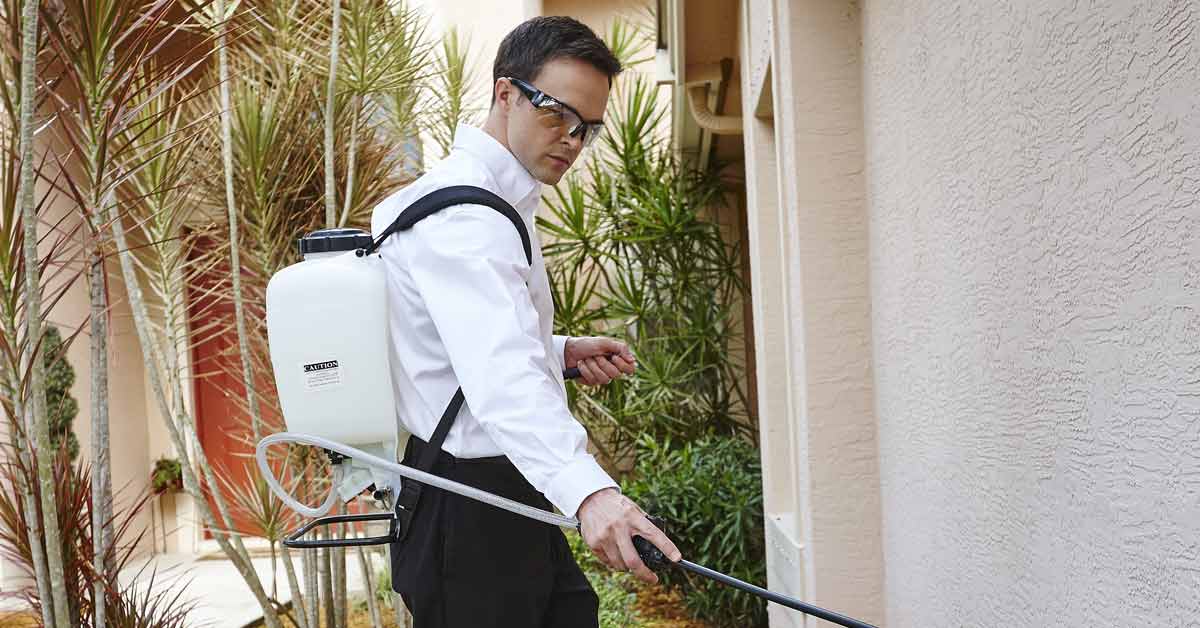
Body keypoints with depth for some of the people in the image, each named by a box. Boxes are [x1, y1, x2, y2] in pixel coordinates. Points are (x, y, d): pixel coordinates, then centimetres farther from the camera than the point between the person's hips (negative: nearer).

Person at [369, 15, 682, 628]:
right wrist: (586, 488, -50)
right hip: (471, 514, -10)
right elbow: (501, 371, -36)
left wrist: (559, 352, 9)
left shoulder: (483, 202, 15)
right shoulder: (463, 215, -19)